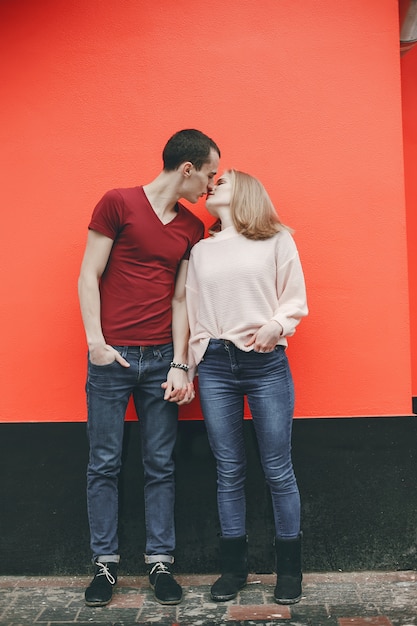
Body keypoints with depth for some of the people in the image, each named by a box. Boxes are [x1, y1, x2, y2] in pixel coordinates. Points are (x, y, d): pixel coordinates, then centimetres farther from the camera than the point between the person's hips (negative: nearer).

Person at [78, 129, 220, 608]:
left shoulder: (192, 228, 11)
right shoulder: (117, 203, -2)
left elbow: (180, 299, 9)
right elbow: (89, 276, -2)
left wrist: (179, 365, 1)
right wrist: (96, 342, -10)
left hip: (161, 359, 4)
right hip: (112, 355, -3)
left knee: (160, 465, 6)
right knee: (105, 463, 4)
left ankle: (160, 562, 16)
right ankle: (105, 563, 16)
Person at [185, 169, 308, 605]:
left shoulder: (277, 240, 6)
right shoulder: (201, 250, 15)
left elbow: (295, 299, 5)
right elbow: (192, 309, 14)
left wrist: (277, 325, -14)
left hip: (266, 362, -3)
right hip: (215, 365, 3)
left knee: (278, 469, 1)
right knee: (228, 471, 6)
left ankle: (289, 570, 14)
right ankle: (233, 568, 19)